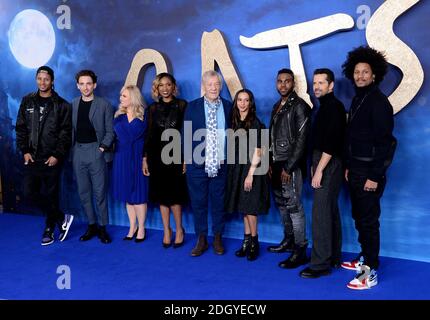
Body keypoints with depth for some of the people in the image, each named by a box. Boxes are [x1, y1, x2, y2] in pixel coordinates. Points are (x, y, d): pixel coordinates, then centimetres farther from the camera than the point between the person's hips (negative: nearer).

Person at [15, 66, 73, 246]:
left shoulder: (61, 105, -1)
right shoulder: (27, 101, 9)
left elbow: (66, 133, -4)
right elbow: (21, 128, 9)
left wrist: (57, 155, -11)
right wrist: (25, 151, -1)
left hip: (52, 159, -3)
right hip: (32, 157, 3)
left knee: (51, 195, 3)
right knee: (29, 192, -3)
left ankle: (50, 229, 22)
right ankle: (62, 218, 11)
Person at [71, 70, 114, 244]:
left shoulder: (104, 105, 0)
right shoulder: (73, 105, 9)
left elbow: (110, 131, -1)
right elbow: (71, 129, 9)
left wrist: (103, 147, -11)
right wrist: (71, 148, -1)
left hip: (96, 152, -4)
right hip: (78, 152, 4)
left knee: (100, 192, 0)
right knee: (83, 192, 9)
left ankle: (102, 227, 10)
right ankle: (92, 225, 21)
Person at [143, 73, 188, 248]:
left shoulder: (182, 105, -1)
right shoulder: (153, 108, 8)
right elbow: (149, 134, 9)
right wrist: (145, 158, 5)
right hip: (157, 155, 3)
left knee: (174, 194, -2)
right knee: (162, 194, 8)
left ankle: (179, 229, 17)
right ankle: (167, 230, 21)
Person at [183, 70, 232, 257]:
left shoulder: (229, 107, 5)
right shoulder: (192, 107, 2)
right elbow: (186, 134, 2)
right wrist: (186, 159, -3)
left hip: (221, 164, 1)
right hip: (197, 164, 0)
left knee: (219, 202, 10)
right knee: (198, 202, 7)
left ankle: (217, 238, 25)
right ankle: (201, 240, 21)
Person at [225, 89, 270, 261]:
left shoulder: (255, 123, -9)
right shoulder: (234, 122, 8)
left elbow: (257, 151, -12)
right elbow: (233, 147, 11)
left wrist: (250, 174, -17)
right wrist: (232, 168, 5)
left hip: (250, 167, -6)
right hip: (236, 167, 6)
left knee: (250, 206, -2)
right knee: (243, 205, 10)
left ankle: (254, 243, 11)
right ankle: (247, 241, 19)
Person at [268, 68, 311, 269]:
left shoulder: (299, 106, -8)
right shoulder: (277, 106, 15)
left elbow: (301, 139, -14)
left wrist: (289, 167, -16)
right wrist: (271, 163, 11)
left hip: (291, 165, -8)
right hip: (277, 164, 8)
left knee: (294, 206, -7)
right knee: (281, 203, 14)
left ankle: (300, 250, -1)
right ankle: (288, 240, 27)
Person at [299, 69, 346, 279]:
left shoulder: (333, 106, -12)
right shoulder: (326, 106, 16)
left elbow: (331, 142, -20)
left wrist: (319, 170, -21)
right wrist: (315, 166, 13)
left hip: (329, 165, -10)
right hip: (325, 164, 10)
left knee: (320, 212, -9)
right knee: (330, 211, 13)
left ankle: (321, 263, -4)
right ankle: (333, 257, 23)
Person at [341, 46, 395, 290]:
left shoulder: (378, 101, -13)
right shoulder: (358, 99, 13)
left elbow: (384, 141, -17)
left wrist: (374, 176, -20)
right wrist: (349, 166, 14)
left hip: (370, 171, -8)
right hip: (356, 168, 8)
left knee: (369, 220, -4)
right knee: (359, 217, 15)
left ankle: (371, 272, 4)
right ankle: (365, 258, 29)